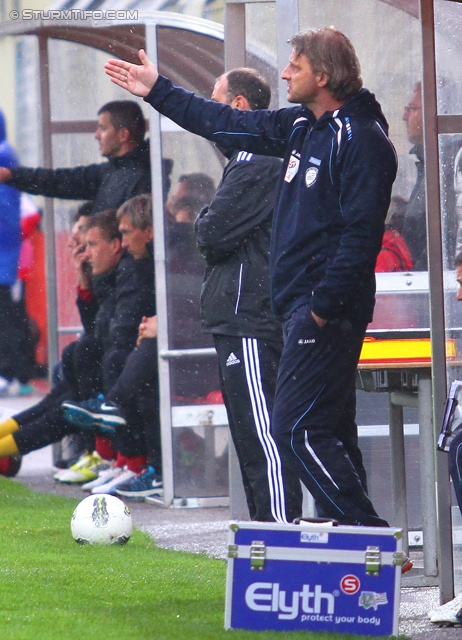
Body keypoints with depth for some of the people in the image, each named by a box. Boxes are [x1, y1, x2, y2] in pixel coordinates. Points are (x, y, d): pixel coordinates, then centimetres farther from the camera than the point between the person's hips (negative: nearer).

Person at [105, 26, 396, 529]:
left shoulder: (361, 140, -13)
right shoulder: (301, 126, 14)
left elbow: (361, 234, -19)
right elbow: (230, 126, 26)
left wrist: (323, 307, -22)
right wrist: (157, 91, 30)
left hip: (328, 311, -10)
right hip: (302, 306, 10)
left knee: (296, 430, -15)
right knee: (327, 431, 10)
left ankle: (370, 533, -15)